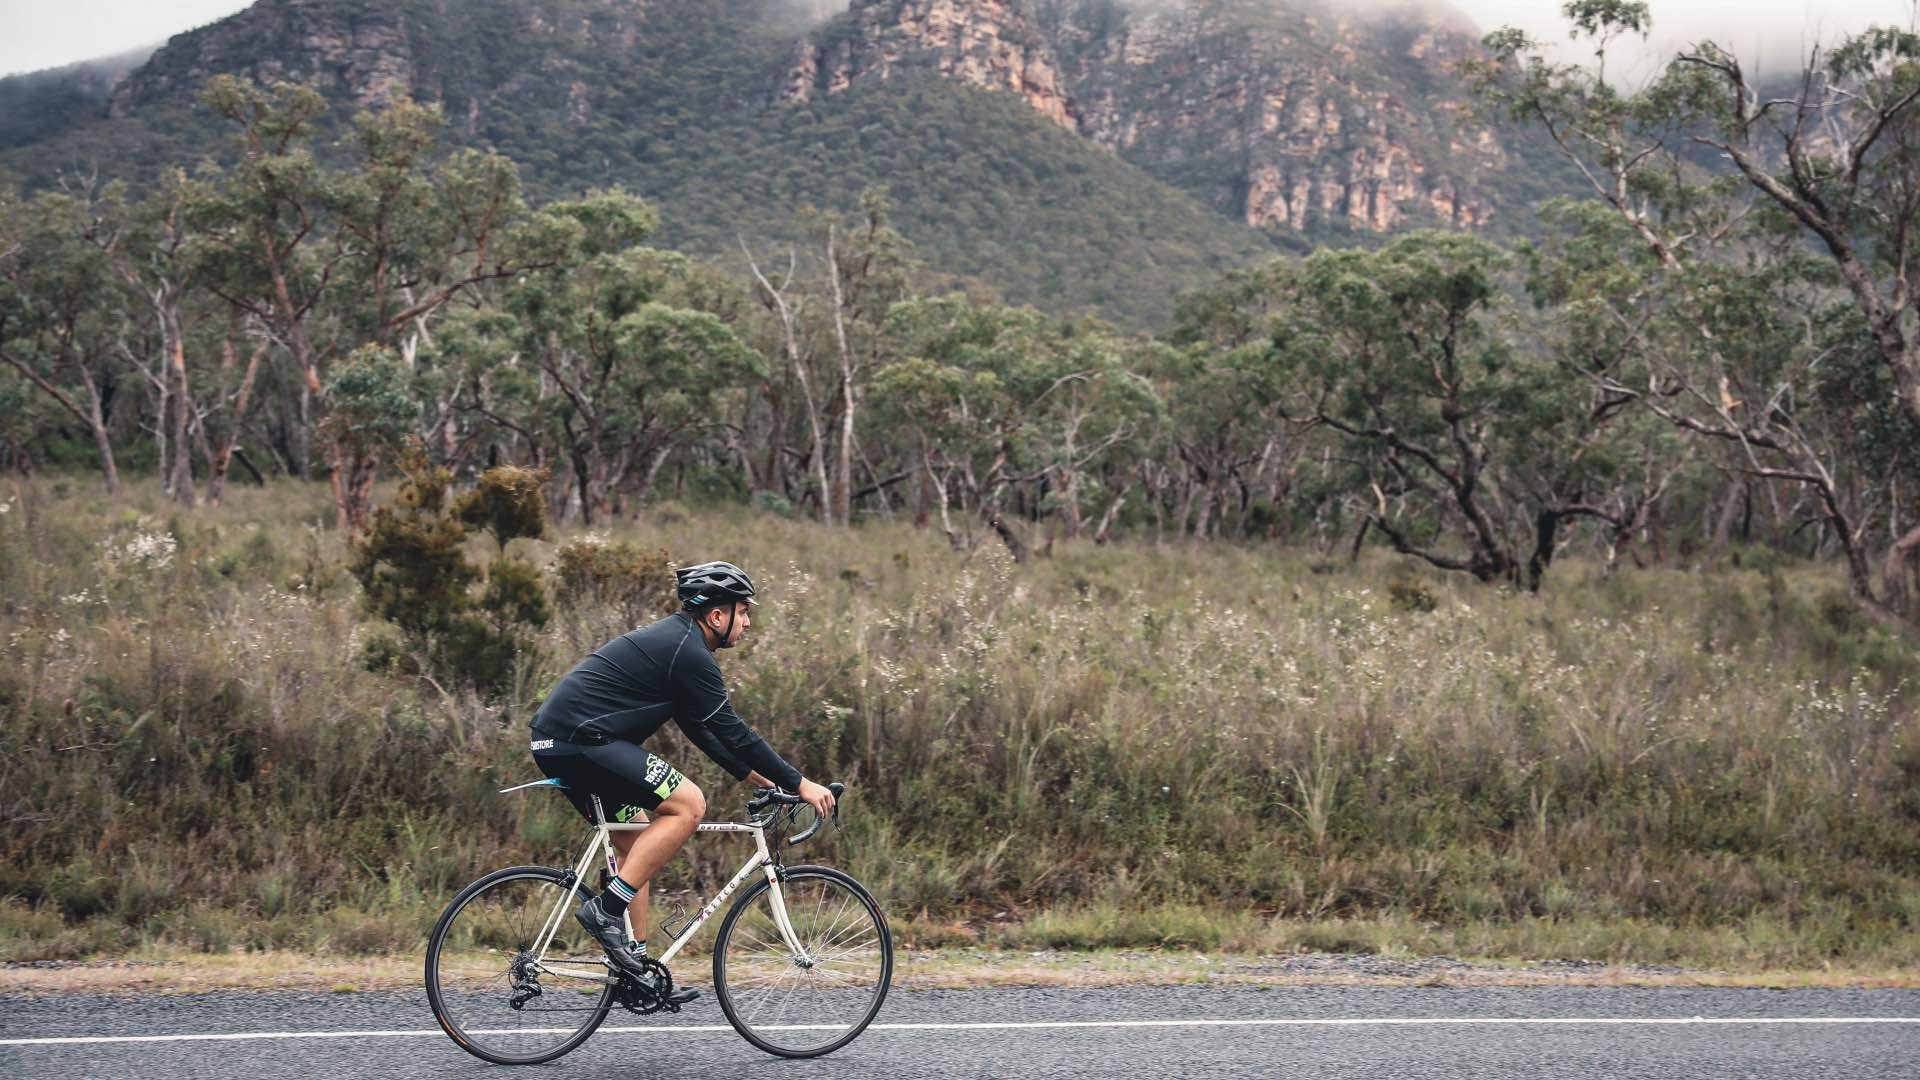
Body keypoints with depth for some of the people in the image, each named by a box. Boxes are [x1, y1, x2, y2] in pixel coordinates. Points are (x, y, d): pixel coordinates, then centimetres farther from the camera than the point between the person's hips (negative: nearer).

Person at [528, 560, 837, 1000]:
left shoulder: (671, 641, 20)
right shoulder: (690, 654, -11)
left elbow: (698, 727, 27)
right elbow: (731, 731, -11)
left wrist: (750, 773, 26)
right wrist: (800, 784, -7)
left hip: (556, 740, 11)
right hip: (579, 739, -11)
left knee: (637, 839, 16)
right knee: (687, 804, -13)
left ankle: (636, 967, 17)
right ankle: (606, 909, -11)